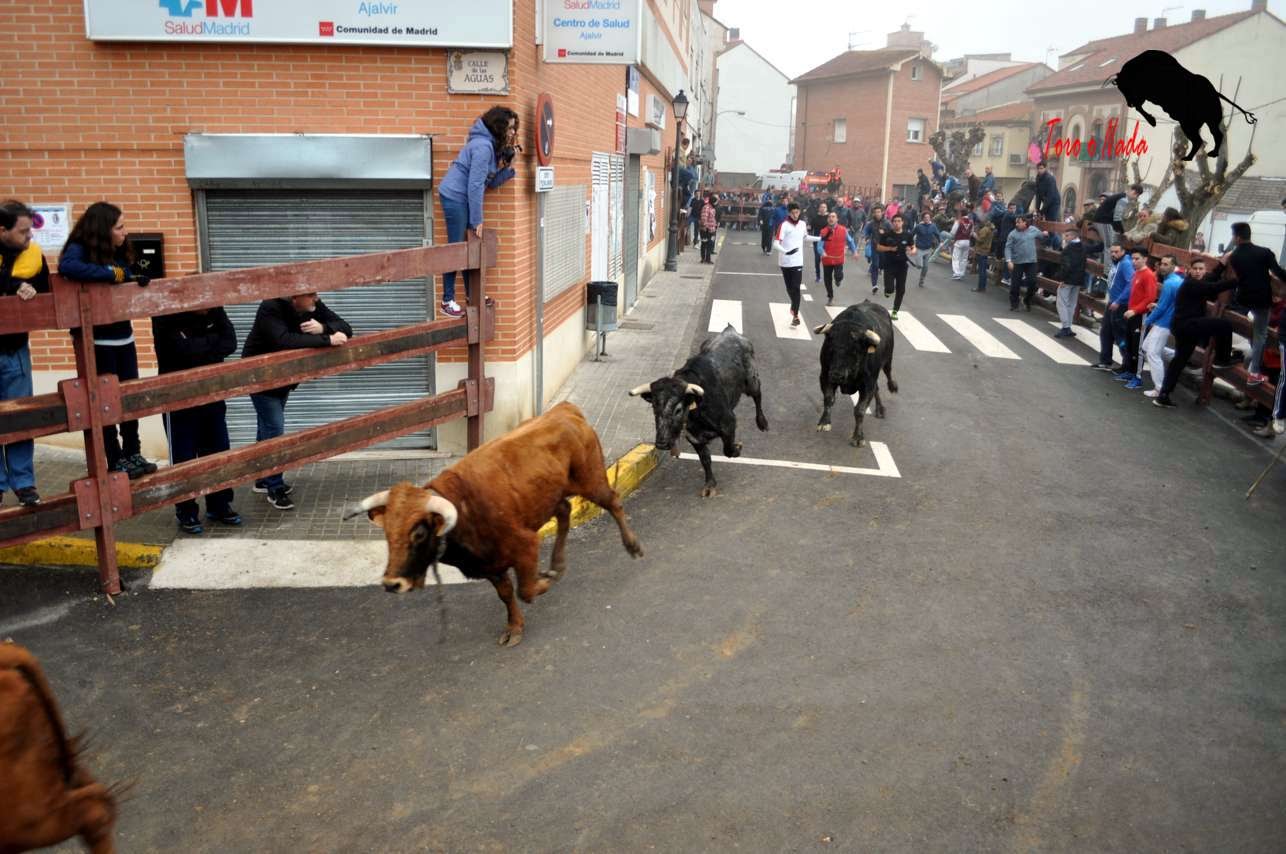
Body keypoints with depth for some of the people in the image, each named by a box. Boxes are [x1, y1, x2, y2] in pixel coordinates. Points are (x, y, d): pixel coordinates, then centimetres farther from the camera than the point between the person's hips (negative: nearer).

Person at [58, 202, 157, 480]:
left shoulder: (119, 253, 7)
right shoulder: (79, 250, -14)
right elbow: (66, 267, -36)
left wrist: (137, 280, -6)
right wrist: (113, 273, -33)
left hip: (124, 337, 7)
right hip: (97, 341, -6)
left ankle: (133, 453, 22)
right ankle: (116, 461, 12)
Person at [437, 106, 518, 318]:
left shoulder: (492, 145, 10)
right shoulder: (482, 146, -20)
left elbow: (491, 182, 8)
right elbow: (475, 185, -22)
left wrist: (509, 165, -5)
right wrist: (477, 220, -19)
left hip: (462, 198, 9)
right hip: (455, 196, -9)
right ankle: (447, 301, 2)